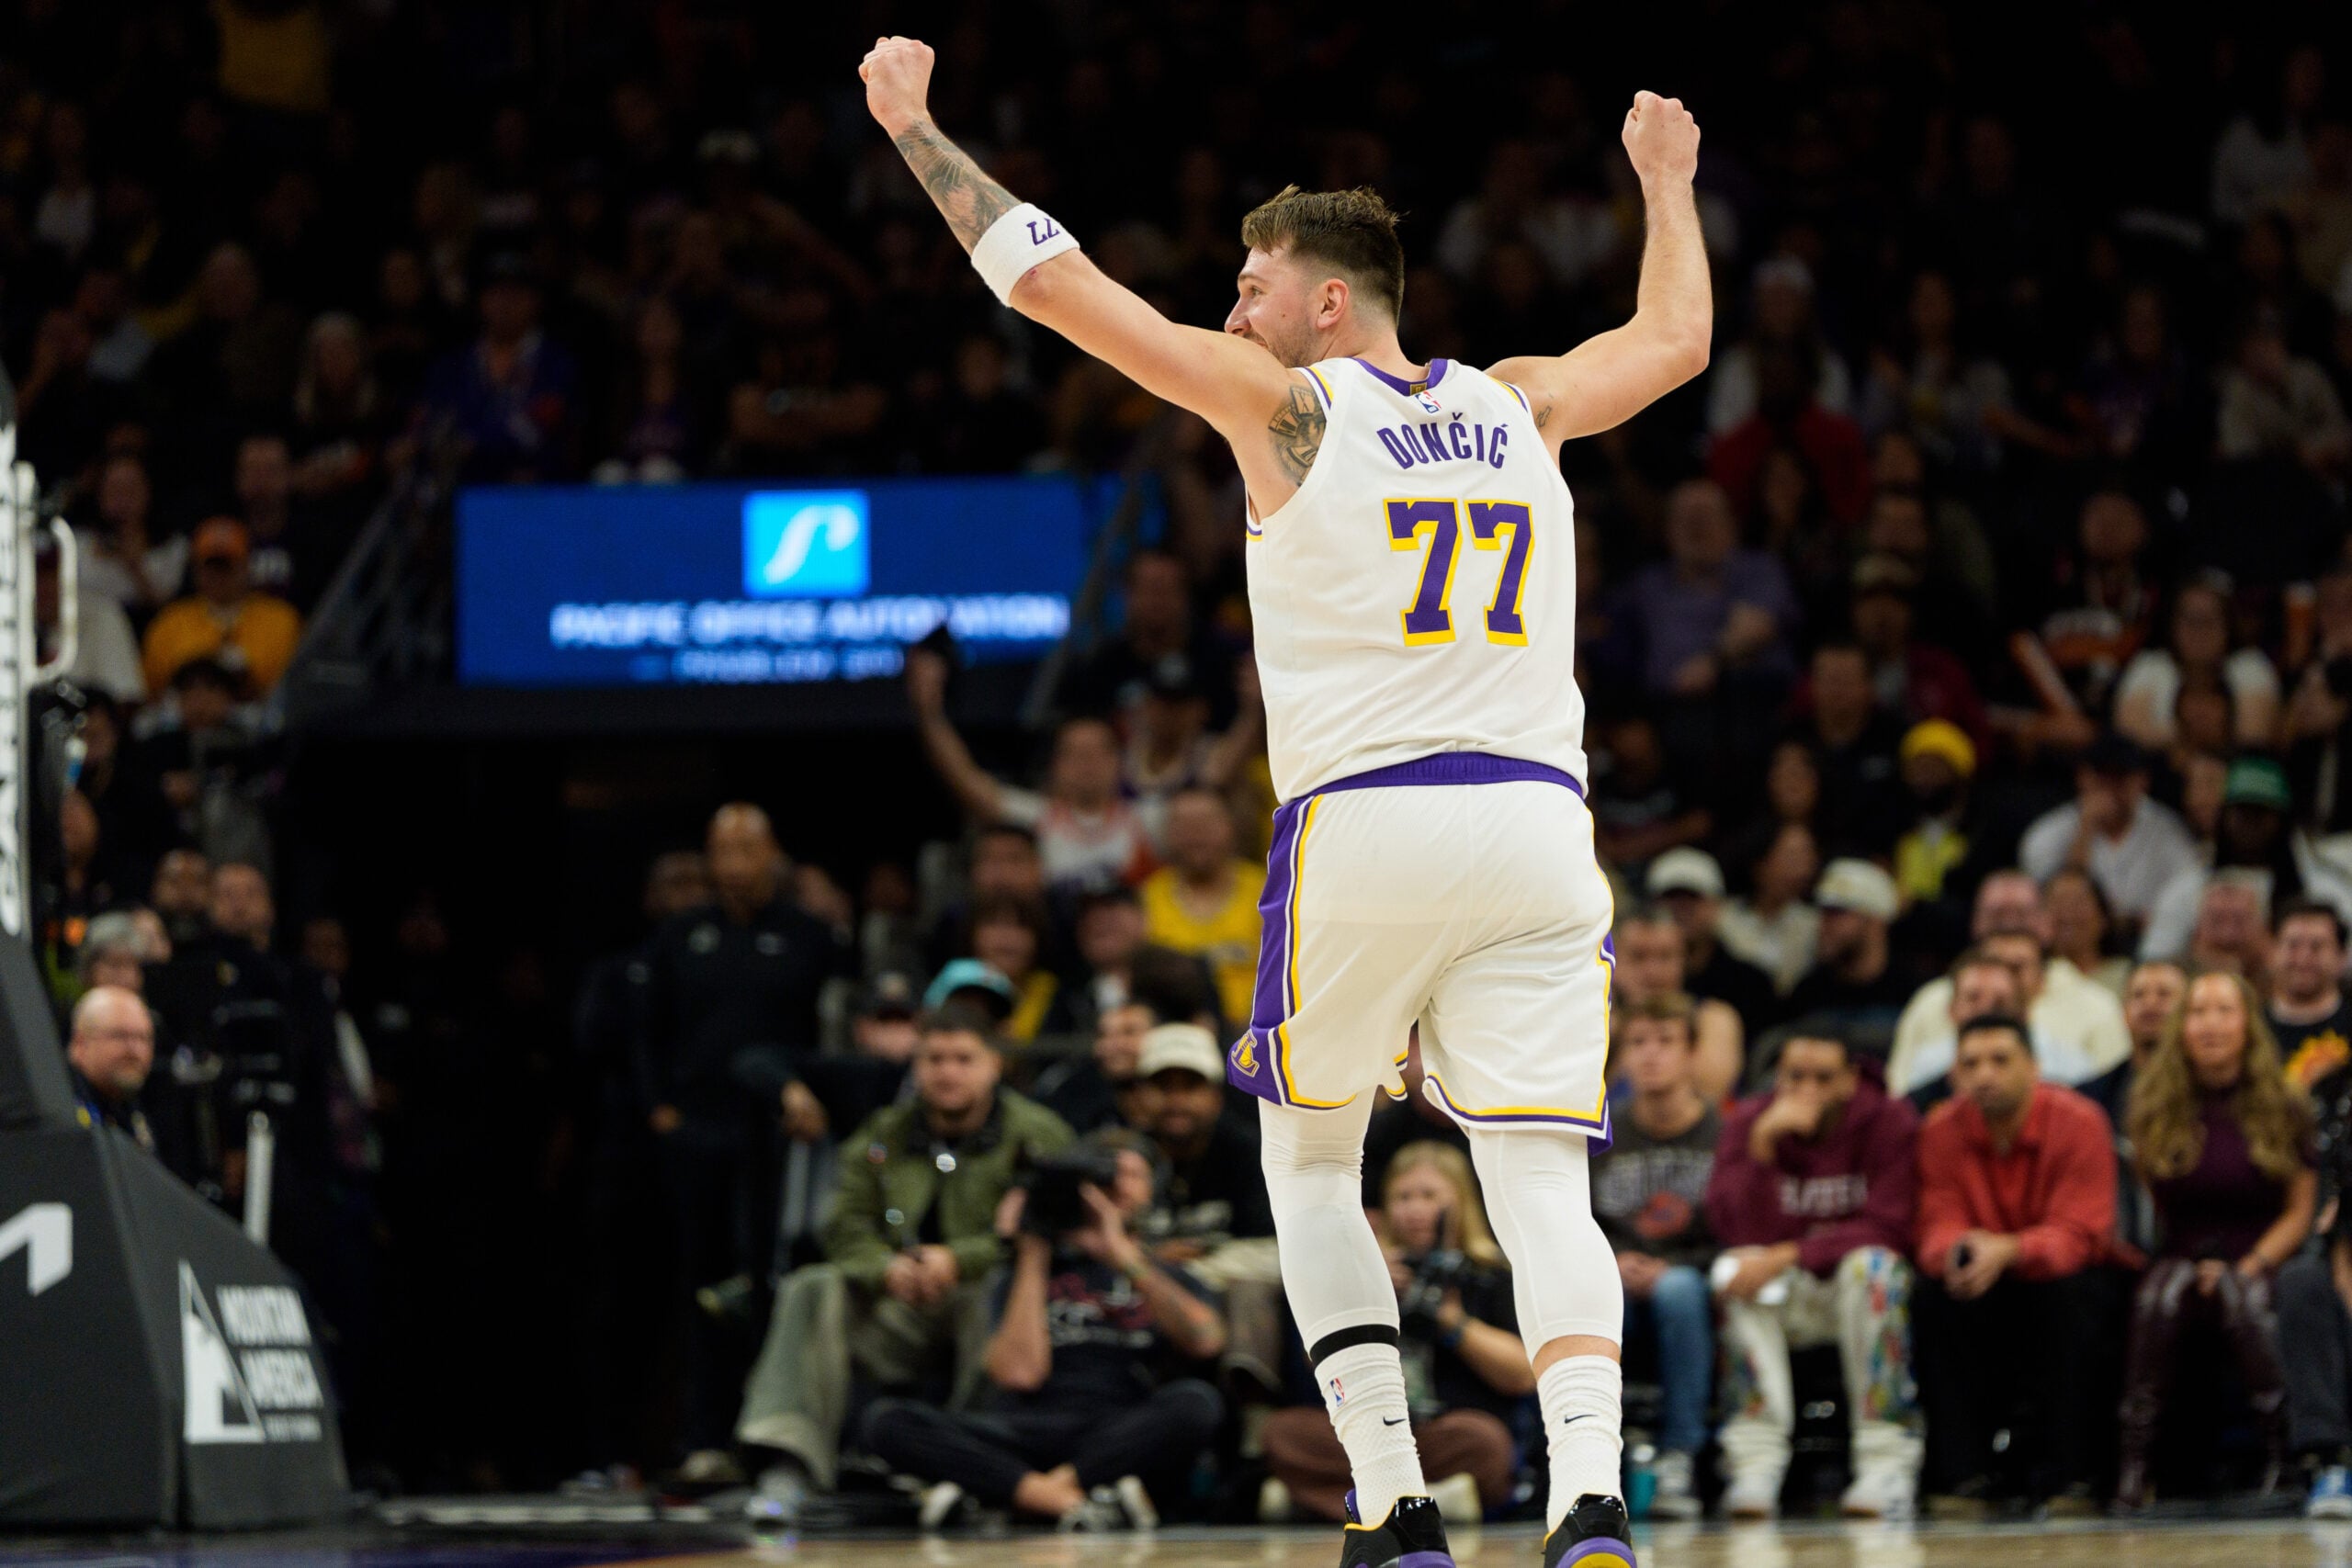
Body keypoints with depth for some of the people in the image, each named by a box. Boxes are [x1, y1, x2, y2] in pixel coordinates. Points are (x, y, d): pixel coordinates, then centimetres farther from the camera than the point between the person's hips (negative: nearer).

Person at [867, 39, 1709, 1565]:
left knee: (1313, 1163, 15)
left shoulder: (1284, 400, 2)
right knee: (1543, 1184, -2)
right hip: (1539, 817, 3)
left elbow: (1057, 282, 1)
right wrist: (1667, 180, 50)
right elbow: (1677, 339, 34)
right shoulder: (1518, 405, 14)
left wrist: (915, 127, 10)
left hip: (1366, 824, -3)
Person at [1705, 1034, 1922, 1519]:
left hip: (1865, 1297, -2)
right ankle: (1756, 1464, -32)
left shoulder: (1889, 1123, -11)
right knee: (1738, 1266, -28)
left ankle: (1888, 1465, -32)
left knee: (1872, 1263, -34)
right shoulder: (1748, 1122, -5)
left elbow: (1887, 1229, -20)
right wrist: (1763, 1144, -30)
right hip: (1782, 1300, 2)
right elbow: (1739, 1230, -17)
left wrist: (1791, 1255, -28)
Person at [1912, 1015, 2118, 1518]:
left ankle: (2065, 1474, -27)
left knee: (2068, 1290, -35)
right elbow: (1938, 1228, -13)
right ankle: (1960, 1474, -25)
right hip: (1981, 1294, 2)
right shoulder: (1941, 1132, -8)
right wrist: (1953, 1253, -40)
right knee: (1937, 1292, -29)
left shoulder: (2079, 1123, -17)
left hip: (2054, 1275, -2)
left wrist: (2007, 1251, -44)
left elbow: (2079, 1234, -25)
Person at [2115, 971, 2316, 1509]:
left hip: (2259, 1260, -1)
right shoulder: (2153, 1111, 8)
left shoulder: (2283, 1111, 7)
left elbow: (2299, 1212, 5)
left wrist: (2248, 1267, -10)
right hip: (2180, 1256, 1)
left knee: (2243, 1297, -37)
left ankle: (2282, 1450, -28)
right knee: (2160, 1294, -35)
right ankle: (2135, 1455, -34)